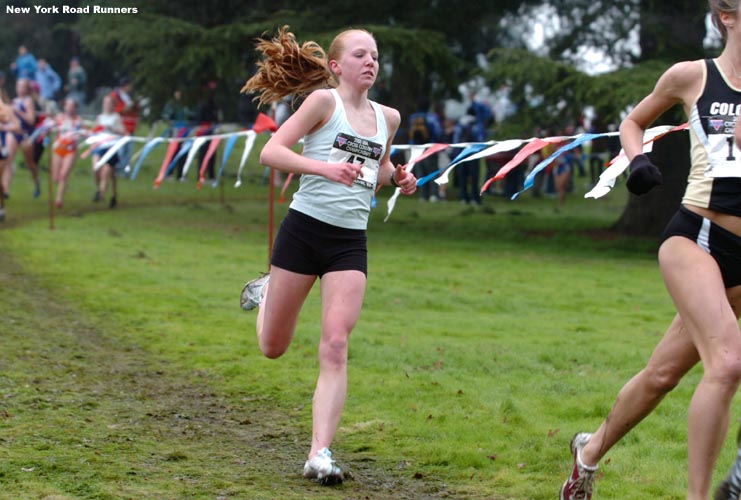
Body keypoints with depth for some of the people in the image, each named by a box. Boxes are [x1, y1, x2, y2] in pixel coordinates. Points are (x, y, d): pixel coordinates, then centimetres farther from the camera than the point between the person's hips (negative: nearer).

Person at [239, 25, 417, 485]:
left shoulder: (388, 117, 10)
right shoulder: (324, 101, -7)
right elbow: (271, 152, -13)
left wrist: (396, 178, 5)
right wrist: (325, 168, -26)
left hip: (350, 241, 3)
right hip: (305, 228, -3)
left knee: (335, 347, -11)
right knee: (273, 347, 10)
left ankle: (320, 454, -11)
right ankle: (267, 291, 45)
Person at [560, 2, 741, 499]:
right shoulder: (691, 76, 3)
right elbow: (633, 122, 19)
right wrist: (638, 158, 2)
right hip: (694, 238, -4)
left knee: (663, 373, 12)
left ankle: (591, 450, 33)